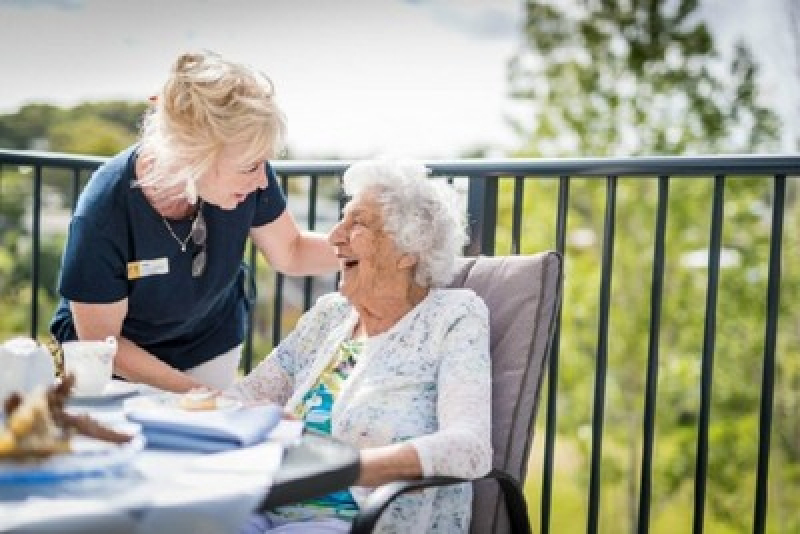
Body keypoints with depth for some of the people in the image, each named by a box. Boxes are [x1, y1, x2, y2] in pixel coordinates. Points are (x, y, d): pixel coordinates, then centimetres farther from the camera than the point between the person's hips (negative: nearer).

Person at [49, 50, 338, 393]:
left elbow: (290, 253, -7)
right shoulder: (103, 212, -34)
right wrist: (197, 393, -23)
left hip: (209, 348, 3)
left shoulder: (246, 175, -25)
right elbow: (102, 344, -21)